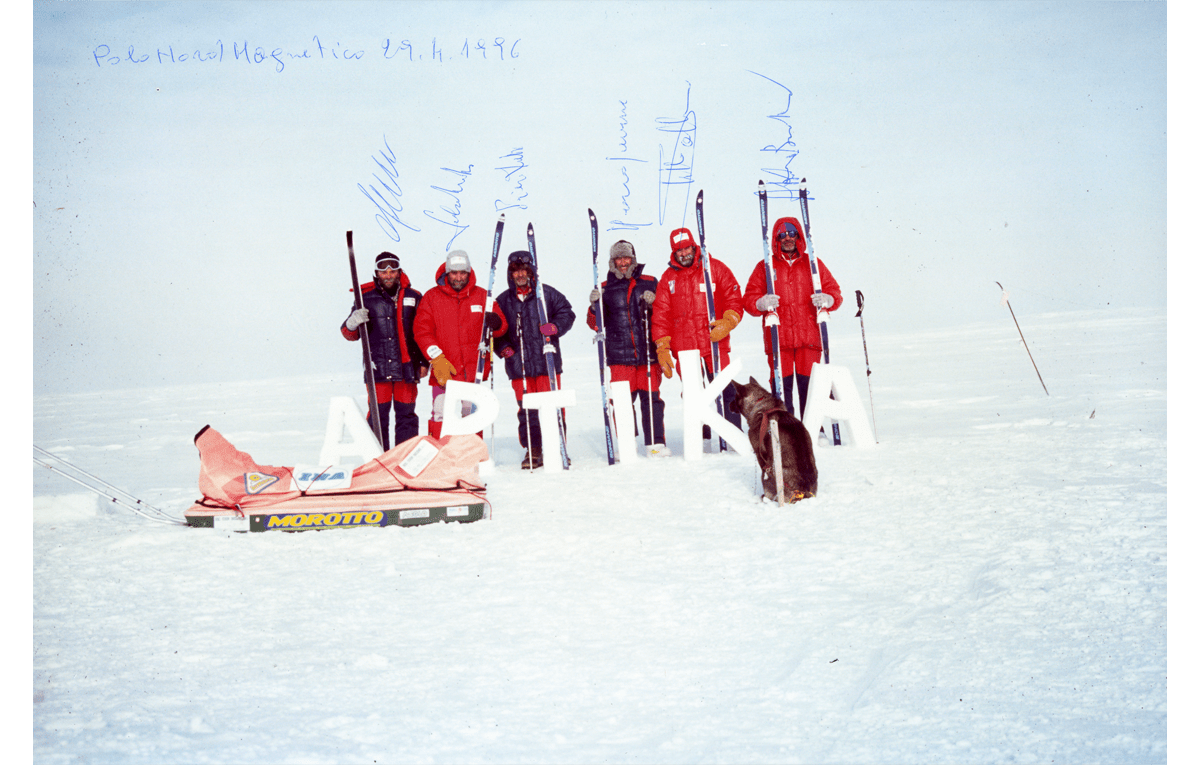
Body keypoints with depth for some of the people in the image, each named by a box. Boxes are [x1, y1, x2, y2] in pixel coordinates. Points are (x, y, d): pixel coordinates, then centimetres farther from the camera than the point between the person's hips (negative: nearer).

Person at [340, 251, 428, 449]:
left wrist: (425, 361, 11)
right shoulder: (366, 298, 5)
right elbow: (349, 334, 5)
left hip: (407, 367, 1)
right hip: (378, 366, -1)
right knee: (378, 414, -1)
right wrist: (352, 323, -18)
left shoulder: (414, 297, 8)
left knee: (406, 414, 6)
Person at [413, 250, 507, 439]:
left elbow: (502, 327, 10)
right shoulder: (431, 297, 4)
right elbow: (422, 330, -1)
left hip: (474, 372, 2)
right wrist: (437, 359, -13)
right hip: (444, 372, -2)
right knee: (441, 416, -8)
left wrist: (495, 323, -15)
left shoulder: (482, 296, 8)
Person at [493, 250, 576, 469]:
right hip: (518, 366, 2)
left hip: (547, 361, -2)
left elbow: (567, 313, 6)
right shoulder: (503, 301, 11)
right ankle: (532, 450, 11)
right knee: (526, 409, 3)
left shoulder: (547, 294, 4)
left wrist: (555, 326, -12)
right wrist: (502, 347, 0)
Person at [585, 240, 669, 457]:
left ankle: (655, 443, 7)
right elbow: (595, 324, 9)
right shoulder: (605, 289, 10)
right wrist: (594, 306, -11)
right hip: (619, 355, 0)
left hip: (648, 352, 0)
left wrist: (652, 304, -8)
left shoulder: (650, 283, 10)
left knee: (651, 398, -1)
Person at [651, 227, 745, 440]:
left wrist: (727, 322, -11)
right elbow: (661, 314, 11)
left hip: (715, 345, -2)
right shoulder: (668, 278, 12)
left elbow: (733, 298, 7)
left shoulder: (714, 268, 6)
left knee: (725, 391, -6)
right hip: (684, 348, 2)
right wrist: (662, 348, 3)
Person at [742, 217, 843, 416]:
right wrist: (761, 303, -17)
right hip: (778, 338, 0)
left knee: (809, 384, 0)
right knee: (781, 385, -2)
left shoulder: (813, 264, 13)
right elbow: (748, 298, 6)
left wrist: (827, 300, -12)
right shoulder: (765, 267, 10)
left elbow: (834, 291, 12)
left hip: (809, 337, 1)